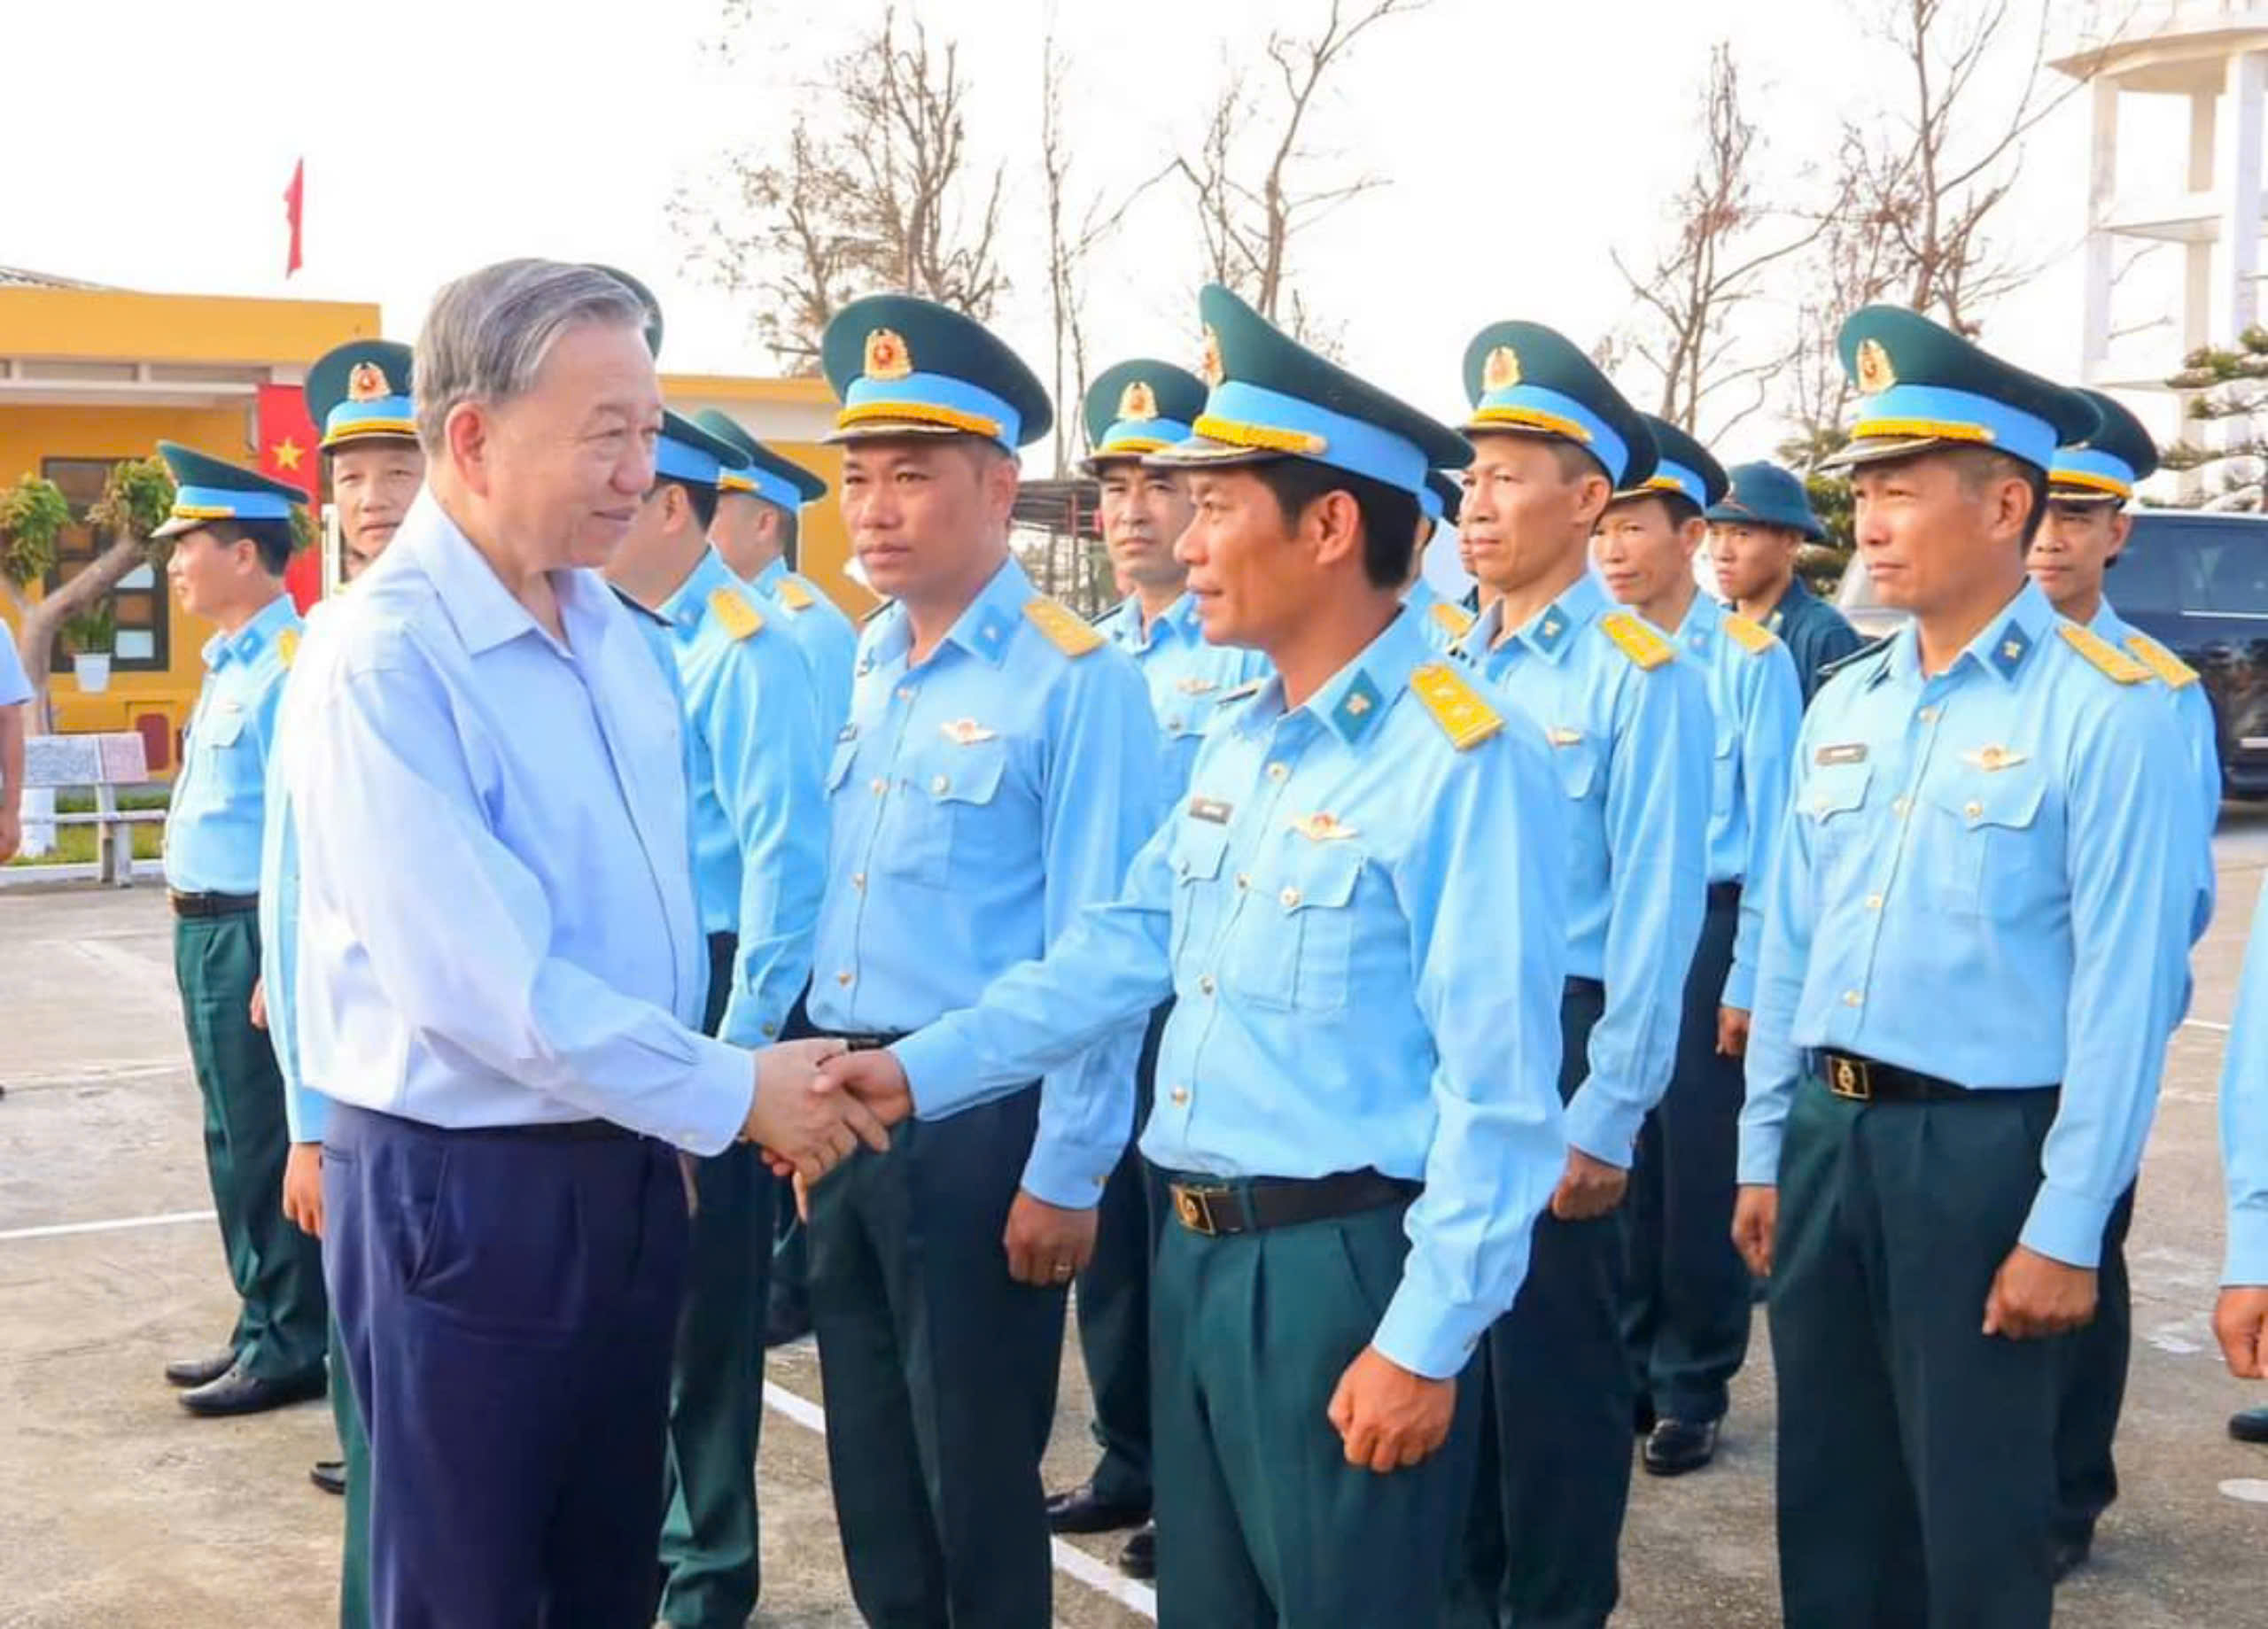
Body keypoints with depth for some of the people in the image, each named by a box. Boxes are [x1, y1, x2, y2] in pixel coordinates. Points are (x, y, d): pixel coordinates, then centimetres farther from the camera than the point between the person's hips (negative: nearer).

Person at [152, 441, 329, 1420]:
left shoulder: (290, 664, -18)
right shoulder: (230, 663, 13)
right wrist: (196, 925, 19)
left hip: (253, 932, -10)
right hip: (207, 929, 10)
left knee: (265, 1145, -1)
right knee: (235, 1142, 17)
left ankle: (292, 1347, 10)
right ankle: (263, 1330, 28)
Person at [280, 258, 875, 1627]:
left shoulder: (617, 631, 6)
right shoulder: (382, 663, -20)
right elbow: (476, 976, -25)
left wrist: (682, 1120, 12)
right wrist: (731, 1092, -18)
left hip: (631, 1162, 7)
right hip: (463, 1181, -7)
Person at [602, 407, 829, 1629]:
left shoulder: (744, 649, -14)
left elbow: (784, 856, -19)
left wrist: (739, 1044, -19)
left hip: (710, 995, -8)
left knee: (701, 1291, 4)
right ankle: (639, 1531, 32)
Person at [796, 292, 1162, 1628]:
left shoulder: (1076, 680, -14)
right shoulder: (868, 667, 8)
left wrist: (1065, 1173, -16)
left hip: (982, 1116, -7)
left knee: (978, 1478, 6)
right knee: (871, 1461, 18)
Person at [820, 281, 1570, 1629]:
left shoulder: (1463, 759, -17)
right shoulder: (1241, 740, 10)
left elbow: (1499, 1089, -19)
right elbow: (1128, 947, 15)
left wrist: (1427, 1338, -18)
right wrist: (923, 1070, 7)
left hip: (1347, 1263, -8)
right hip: (1199, 1251, 8)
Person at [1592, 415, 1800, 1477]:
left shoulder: (1749, 659, -8)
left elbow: (1772, 830, -7)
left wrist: (1748, 979, -7)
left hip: (1702, 931, -4)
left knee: (1695, 1169, 4)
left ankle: (1690, 1393, 17)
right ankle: (1619, 1371, 25)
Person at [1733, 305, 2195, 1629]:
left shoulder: (2104, 710, -12)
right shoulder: (1844, 707, 8)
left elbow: (2124, 989, -14)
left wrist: (2066, 1228, -15)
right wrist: (1765, 1156, 14)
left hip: (1983, 1146, -6)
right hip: (1826, 1132, 6)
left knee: (1976, 1518, 6)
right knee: (1830, 1497, 17)